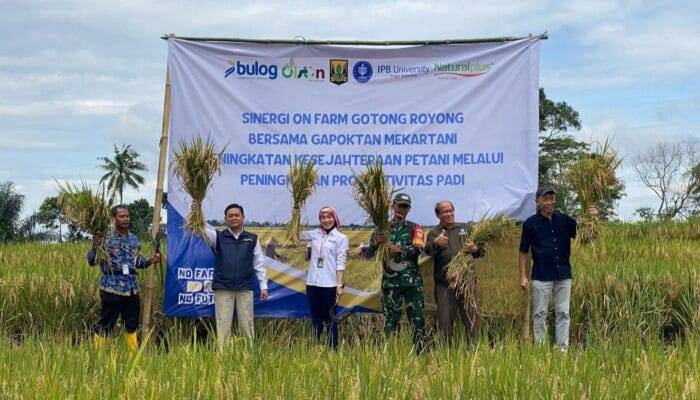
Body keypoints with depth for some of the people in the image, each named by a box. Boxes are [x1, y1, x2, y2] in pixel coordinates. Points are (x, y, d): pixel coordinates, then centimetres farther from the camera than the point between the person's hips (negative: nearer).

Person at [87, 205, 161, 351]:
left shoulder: (134, 240, 11)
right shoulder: (106, 238, -6)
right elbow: (91, 262, -8)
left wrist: (150, 260, 4)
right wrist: (94, 246, -26)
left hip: (132, 288, 6)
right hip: (112, 288, -6)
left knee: (132, 326, 13)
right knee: (104, 326, -2)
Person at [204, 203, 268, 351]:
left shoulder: (252, 239, 10)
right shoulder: (218, 236, 7)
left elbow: (259, 264, 11)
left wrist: (263, 286, 6)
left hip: (245, 289, 1)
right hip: (223, 289, -1)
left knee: (247, 325, 3)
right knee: (223, 326, -1)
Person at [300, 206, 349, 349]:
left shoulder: (341, 238, -2)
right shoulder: (315, 234, 10)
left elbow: (341, 263, -7)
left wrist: (339, 284, -12)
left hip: (329, 284, -4)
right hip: (312, 283, 4)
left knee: (329, 318, 0)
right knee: (315, 318, 12)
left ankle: (333, 349, 7)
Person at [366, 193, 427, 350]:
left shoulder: (414, 228, 7)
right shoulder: (382, 229, 9)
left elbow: (417, 249, -11)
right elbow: (368, 254, 5)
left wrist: (399, 249, -27)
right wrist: (376, 243, -16)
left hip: (412, 280, 0)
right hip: (390, 281, 0)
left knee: (418, 317, 0)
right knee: (390, 319, 2)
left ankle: (420, 352, 6)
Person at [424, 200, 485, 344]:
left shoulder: (466, 228, 17)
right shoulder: (433, 233, 10)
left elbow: (481, 250, 12)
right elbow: (428, 251, -11)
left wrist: (474, 249, -13)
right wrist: (435, 243, -34)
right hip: (444, 284, -1)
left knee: (472, 317, -1)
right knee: (445, 319, 1)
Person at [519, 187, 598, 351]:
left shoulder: (565, 220, 5)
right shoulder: (530, 223, -3)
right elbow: (524, 252, 1)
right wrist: (523, 277, -4)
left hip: (563, 276, 3)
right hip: (541, 277, -3)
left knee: (563, 313, 5)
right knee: (539, 314, 3)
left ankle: (563, 349, 10)